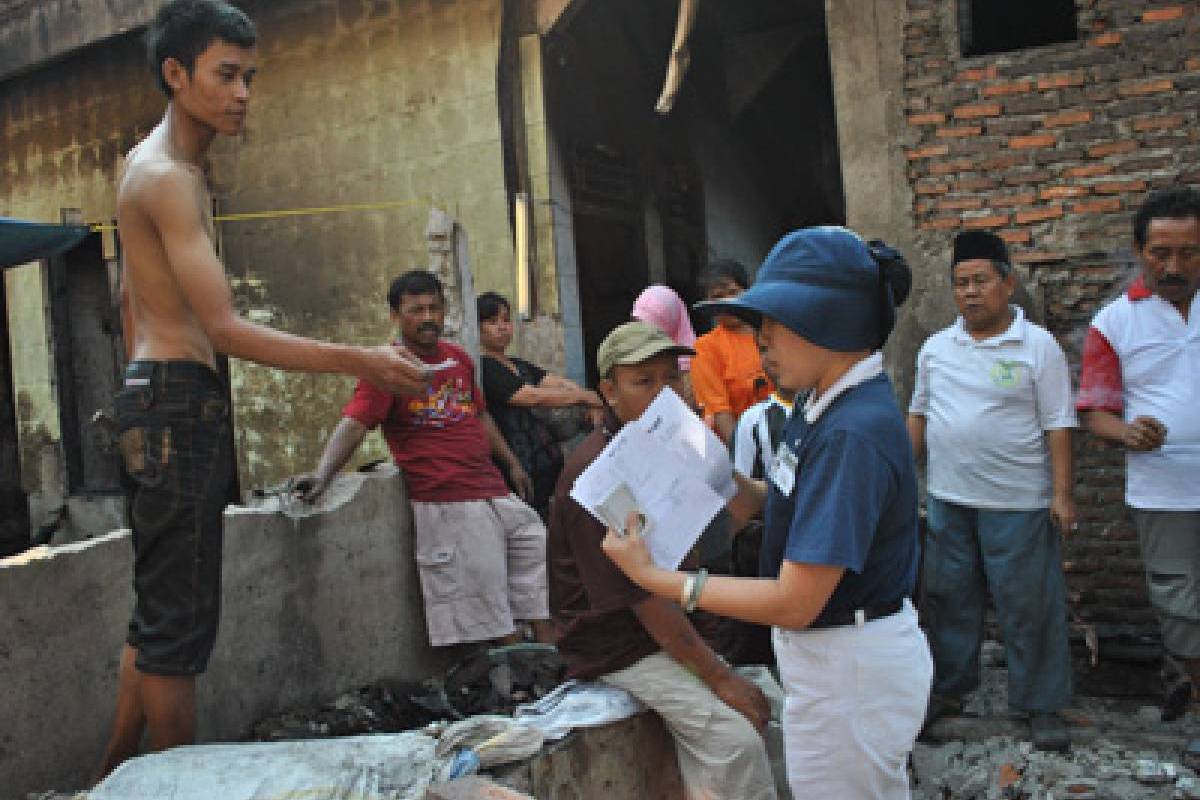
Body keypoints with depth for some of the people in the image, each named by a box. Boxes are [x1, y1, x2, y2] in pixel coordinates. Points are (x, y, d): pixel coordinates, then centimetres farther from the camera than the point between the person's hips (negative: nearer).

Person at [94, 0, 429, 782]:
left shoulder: (157, 168, 20)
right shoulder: (168, 177, -14)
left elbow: (132, 299, 25)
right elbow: (225, 329, -22)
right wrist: (359, 361, -25)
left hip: (160, 400, 11)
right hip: (179, 402, -11)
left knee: (157, 615, 15)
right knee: (179, 623, -5)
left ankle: (117, 776, 25)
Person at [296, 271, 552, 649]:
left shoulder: (459, 358, 14)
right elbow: (353, 424, -18)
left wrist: (512, 463, 25)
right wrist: (322, 474, -32)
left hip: (494, 491, 8)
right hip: (447, 504, -7)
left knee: (540, 551, 11)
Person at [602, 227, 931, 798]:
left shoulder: (853, 433, -28)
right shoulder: (825, 406, 2)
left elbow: (794, 602, -28)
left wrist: (652, 576, -23)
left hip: (852, 666, -9)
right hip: (821, 652, 9)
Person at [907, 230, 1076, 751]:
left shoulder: (1038, 346, -5)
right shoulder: (935, 348, 8)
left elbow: (1057, 425, -7)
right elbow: (919, 415, 15)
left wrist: (1062, 493, -11)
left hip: (1017, 503, -4)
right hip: (947, 499, 4)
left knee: (1029, 605, 2)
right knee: (950, 598, 13)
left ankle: (1042, 705, 17)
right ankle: (949, 688, 28)